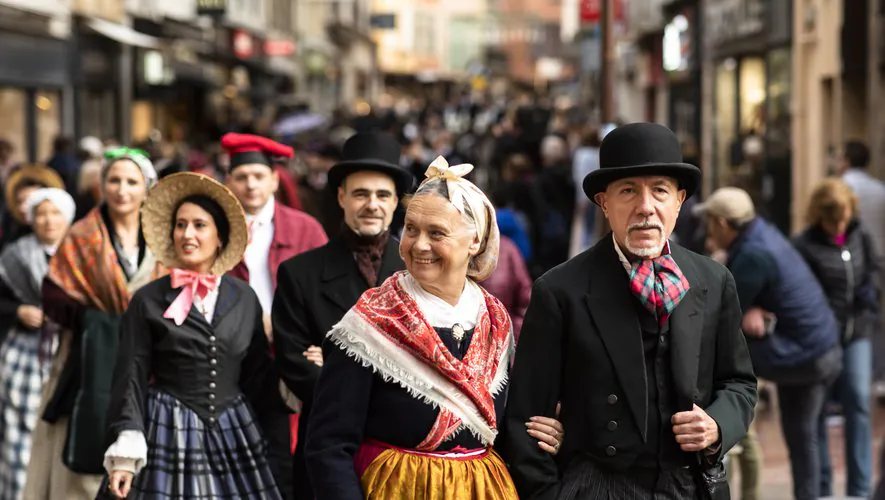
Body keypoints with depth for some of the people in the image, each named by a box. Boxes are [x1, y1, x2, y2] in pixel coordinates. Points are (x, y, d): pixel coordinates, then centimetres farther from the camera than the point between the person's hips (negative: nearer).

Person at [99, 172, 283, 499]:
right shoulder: (148, 301, -1)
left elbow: (258, 375, 12)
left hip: (233, 432, 3)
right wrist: (125, 453, -10)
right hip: (168, 432, -2)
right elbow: (131, 378, -3)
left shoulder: (244, 299, 8)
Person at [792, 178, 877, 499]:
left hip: (857, 333, 4)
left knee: (858, 402, -3)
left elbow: (873, 268, 20)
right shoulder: (804, 247, -13)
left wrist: (871, 289, 1)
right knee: (817, 411, 4)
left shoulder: (859, 237, 4)